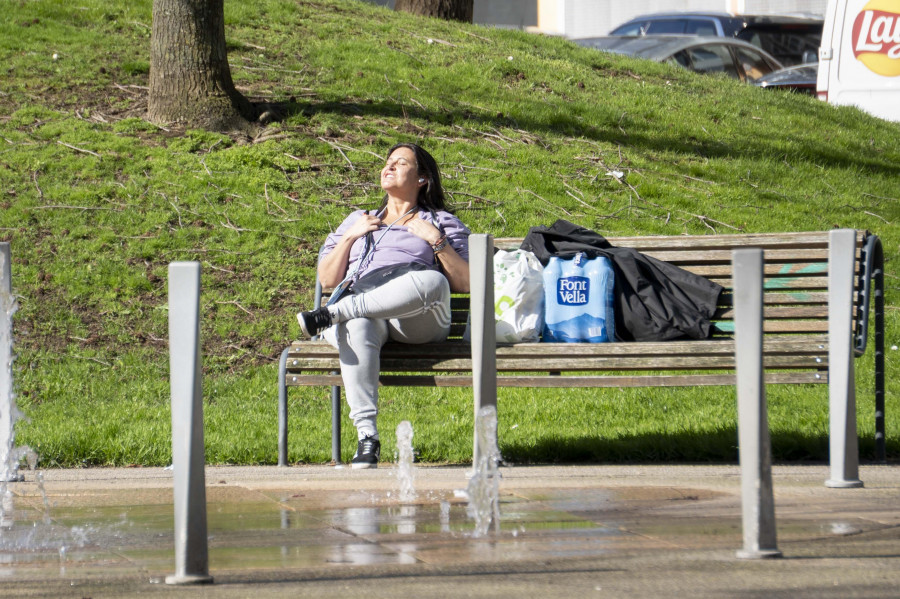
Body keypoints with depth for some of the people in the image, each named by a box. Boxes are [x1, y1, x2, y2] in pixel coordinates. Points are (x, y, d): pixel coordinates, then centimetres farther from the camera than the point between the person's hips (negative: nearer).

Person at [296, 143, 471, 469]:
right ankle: (366, 436, -47)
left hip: (419, 318, -1)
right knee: (356, 329, -40)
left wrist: (436, 240, 3)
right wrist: (350, 236, 12)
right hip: (365, 308, 1)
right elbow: (327, 279, 25)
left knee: (431, 281, -40)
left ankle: (332, 312, -43)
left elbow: (465, 282, 13)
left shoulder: (442, 222, 29)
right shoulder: (358, 220, 37)